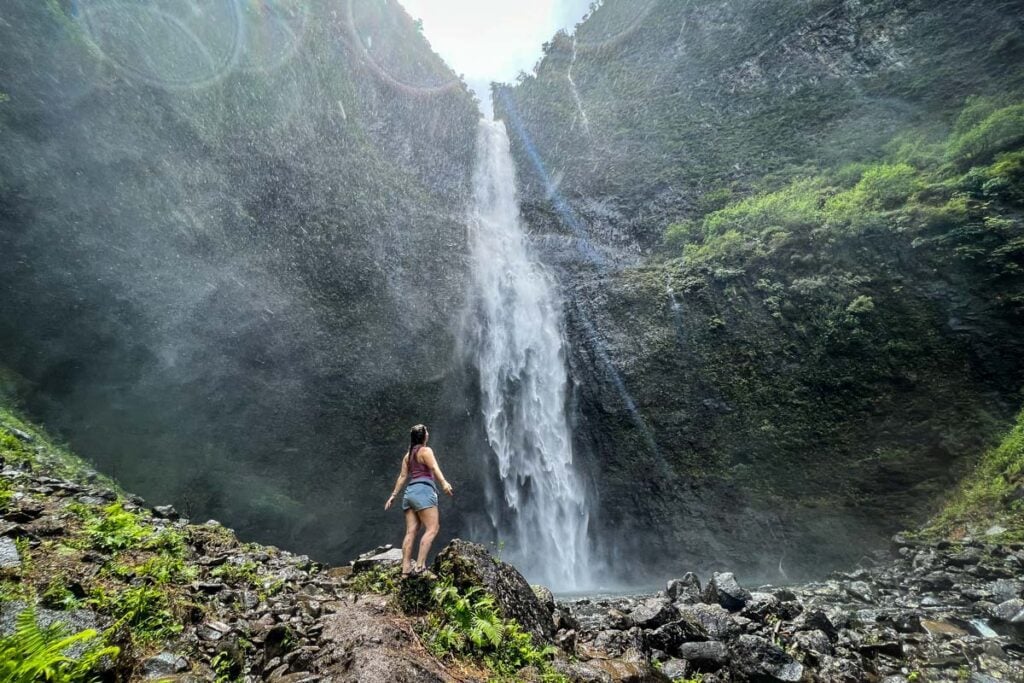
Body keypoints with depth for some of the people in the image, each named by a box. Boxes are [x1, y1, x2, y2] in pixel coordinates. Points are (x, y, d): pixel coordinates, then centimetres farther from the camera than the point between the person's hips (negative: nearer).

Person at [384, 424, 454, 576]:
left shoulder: (408, 455, 22)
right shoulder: (425, 450, -1)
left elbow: (402, 476, 20)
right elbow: (434, 467, -18)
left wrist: (393, 495, 21)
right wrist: (444, 483, -30)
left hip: (410, 492, 8)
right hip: (423, 491, -8)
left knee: (411, 532, 3)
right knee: (432, 529, -10)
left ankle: (406, 569, -1)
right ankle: (420, 565, -19)